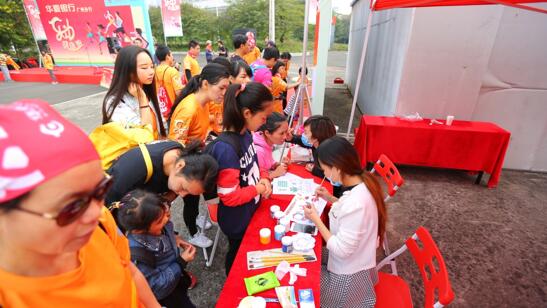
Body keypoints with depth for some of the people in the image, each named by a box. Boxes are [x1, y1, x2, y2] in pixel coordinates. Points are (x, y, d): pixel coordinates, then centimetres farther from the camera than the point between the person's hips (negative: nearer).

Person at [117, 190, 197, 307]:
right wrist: (181, 262, -26)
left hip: (171, 266, 6)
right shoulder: (137, 256, -40)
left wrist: (175, 237, -13)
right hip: (162, 289, -6)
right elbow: (157, 288, -28)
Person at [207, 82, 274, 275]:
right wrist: (258, 189, -17)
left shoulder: (246, 134, -8)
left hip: (251, 210, 7)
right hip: (237, 220, -7)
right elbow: (231, 197, -31)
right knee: (238, 254, 22)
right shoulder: (226, 148, -35)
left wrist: (263, 179, -10)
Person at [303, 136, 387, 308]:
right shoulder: (363, 181, -11)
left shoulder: (356, 203, -39)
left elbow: (341, 250, -29)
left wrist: (316, 219, -22)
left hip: (348, 275, -8)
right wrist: (330, 199, -2)